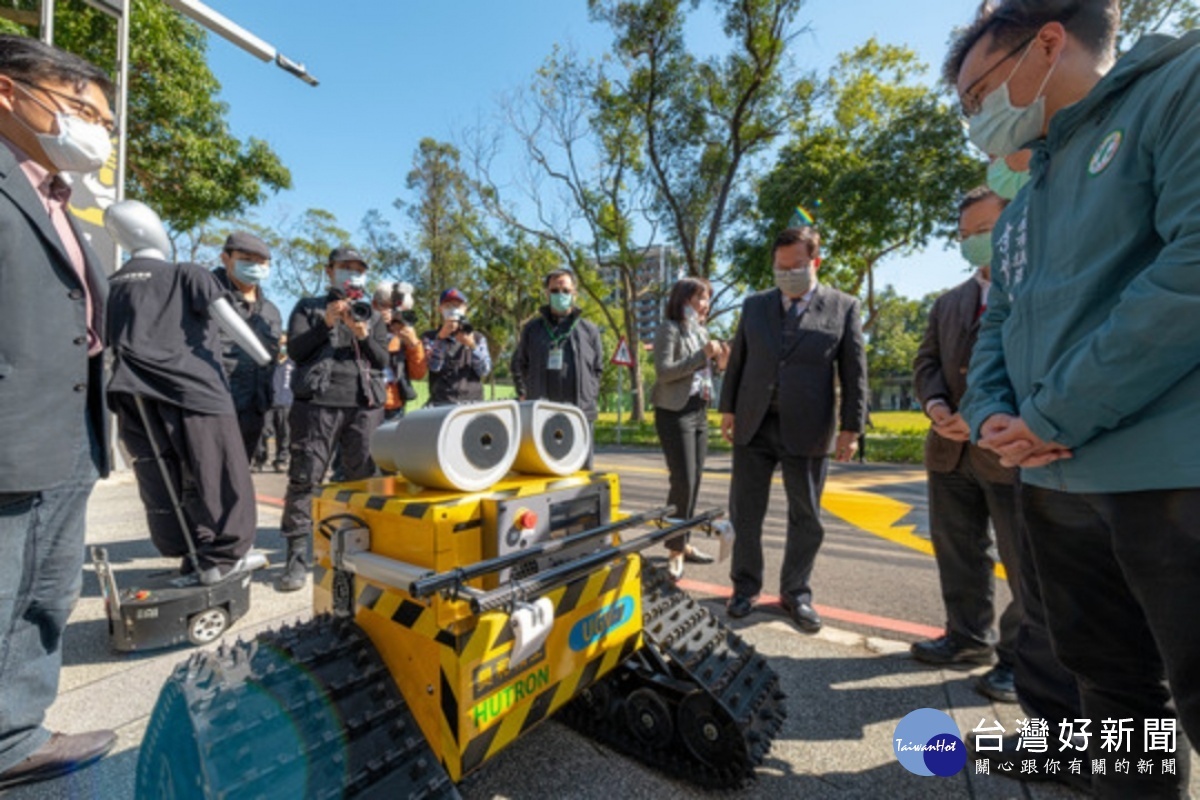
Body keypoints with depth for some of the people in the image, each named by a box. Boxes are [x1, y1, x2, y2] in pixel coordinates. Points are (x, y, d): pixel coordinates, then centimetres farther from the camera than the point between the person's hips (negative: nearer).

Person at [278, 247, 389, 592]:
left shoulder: (373, 316, 20)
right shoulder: (308, 307, 14)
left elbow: (383, 361, 9)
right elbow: (295, 350, 2)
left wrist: (364, 336, -8)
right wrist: (325, 324, -10)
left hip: (365, 404, 2)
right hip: (318, 401, -2)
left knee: (364, 478, 3)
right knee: (304, 477, -5)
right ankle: (297, 555, 2)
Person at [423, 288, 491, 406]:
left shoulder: (477, 338, 13)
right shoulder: (429, 337, 11)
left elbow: (484, 370, 0)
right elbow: (434, 366, -6)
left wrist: (472, 346, -16)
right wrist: (442, 337, -19)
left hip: (472, 402, 1)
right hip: (442, 404, -1)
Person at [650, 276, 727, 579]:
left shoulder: (702, 331, 15)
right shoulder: (669, 329, -7)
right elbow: (663, 371, -18)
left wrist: (720, 363, 1)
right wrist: (703, 355, -19)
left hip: (699, 411, 8)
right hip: (675, 412, -8)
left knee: (694, 482, 10)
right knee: (683, 482, -9)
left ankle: (683, 544, 22)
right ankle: (675, 550, 6)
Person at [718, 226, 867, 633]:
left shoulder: (843, 307, 2)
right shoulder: (755, 305, 8)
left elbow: (854, 372, 0)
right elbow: (737, 360, 10)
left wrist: (851, 428, -5)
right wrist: (728, 408, 5)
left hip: (807, 430, -1)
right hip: (753, 425, 2)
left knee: (806, 518, 10)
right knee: (745, 512, 8)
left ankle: (796, 593, 29)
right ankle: (745, 586, 26)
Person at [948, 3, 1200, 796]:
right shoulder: (1023, 208, 20)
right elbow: (997, 328, 18)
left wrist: (1054, 416, -15)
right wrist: (990, 414, -2)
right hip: (1058, 480, 7)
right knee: (1111, 685, 19)